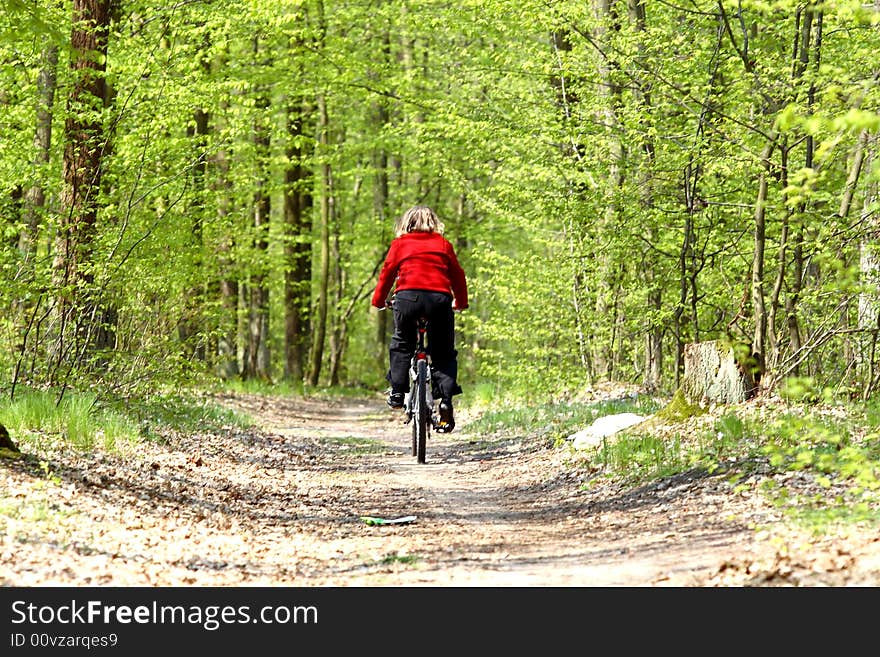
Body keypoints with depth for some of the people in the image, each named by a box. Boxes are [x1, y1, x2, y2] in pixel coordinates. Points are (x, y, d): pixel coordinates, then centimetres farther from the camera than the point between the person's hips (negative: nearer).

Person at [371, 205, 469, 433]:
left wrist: (378, 301, 30)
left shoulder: (400, 244, 17)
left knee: (401, 345, 21)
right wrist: (461, 301, 36)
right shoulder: (443, 244, 20)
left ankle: (397, 392, 10)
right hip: (440, 297, 1)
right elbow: (457, 274, 21)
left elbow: (387, 272, 17)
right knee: (443, 352, 9)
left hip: (408, 296, -1)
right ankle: (446, 398, -8)